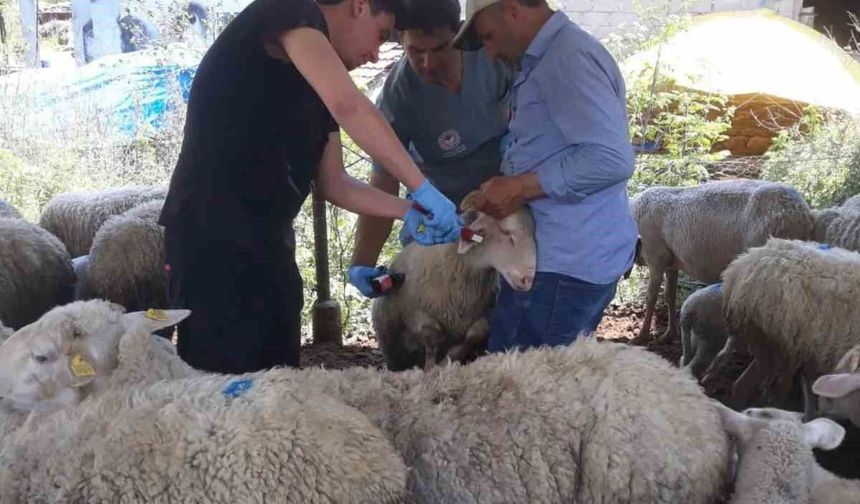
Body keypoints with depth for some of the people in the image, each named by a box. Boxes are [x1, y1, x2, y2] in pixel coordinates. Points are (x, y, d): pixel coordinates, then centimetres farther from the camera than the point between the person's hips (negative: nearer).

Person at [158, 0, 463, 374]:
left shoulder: (321, 89, 18)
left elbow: (333, 184, 17)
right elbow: (349, 106, -23)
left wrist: (407, 211, 5)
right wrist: (422, 190, -18)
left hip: (265, 242, 9)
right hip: (211, 233, -9)